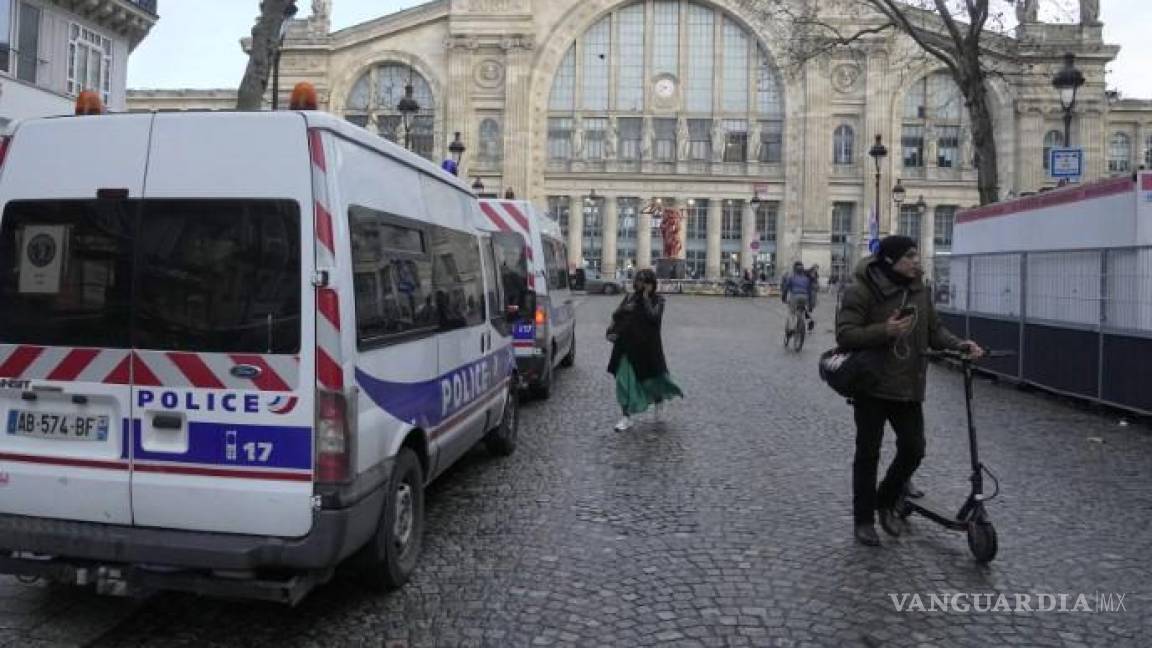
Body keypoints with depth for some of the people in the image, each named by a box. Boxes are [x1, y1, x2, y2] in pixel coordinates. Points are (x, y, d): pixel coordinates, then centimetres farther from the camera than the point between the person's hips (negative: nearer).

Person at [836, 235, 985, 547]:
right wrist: (885, 330, -29)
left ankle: (886, 501, 32)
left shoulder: (919, 290, 6)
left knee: (913, 449, 8)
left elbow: (934, 330, 12)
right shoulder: (861, 291, -14)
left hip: (908, 387, 6)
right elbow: (844, 334, -18)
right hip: (871, 385, -6)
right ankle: (863, 518, 18)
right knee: (868, 454, 3)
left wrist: (959, 345, -6)